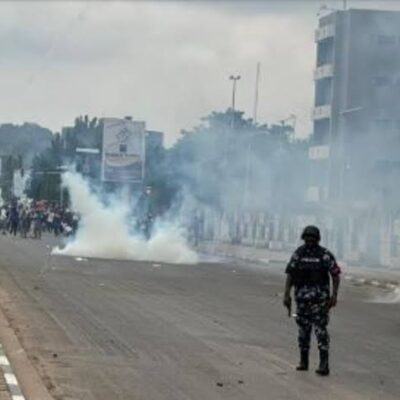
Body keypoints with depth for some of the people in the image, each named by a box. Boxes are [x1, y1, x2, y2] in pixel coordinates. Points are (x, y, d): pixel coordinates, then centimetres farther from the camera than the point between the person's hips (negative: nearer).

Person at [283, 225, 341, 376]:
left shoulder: (325, 255, -5)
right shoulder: (298, 254, 3)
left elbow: (336, 275, -4)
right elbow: (290, 275, 5)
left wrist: (334, 295, -12)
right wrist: (286, 295, -1)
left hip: (320, 296, -3)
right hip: (302, 296, 3)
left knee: (320, 328, -9)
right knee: (303, 329, 9)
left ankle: (324, 364, -13)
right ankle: (303, 361, 21)